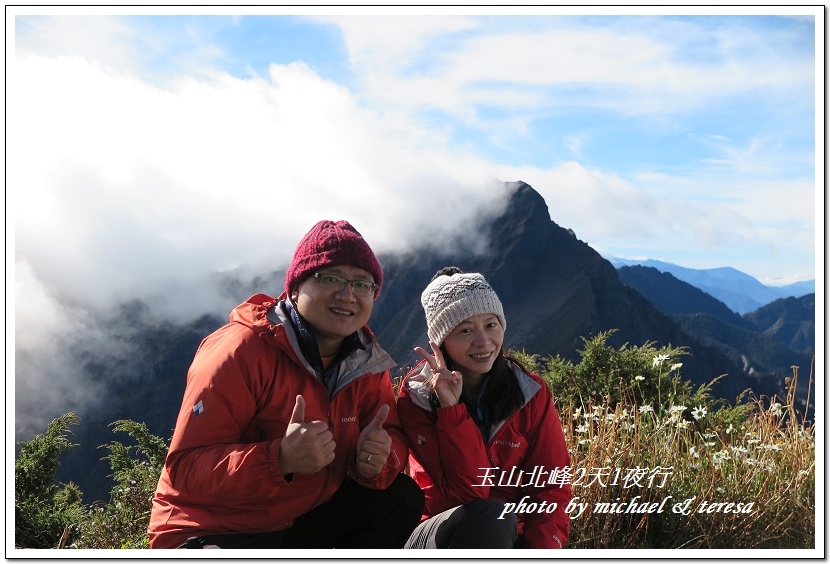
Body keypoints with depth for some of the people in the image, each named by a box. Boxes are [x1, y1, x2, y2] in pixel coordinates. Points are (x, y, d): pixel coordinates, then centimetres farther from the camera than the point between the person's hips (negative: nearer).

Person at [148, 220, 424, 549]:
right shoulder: (241, 350, -21)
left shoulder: (365, 360, -2)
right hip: (213, 532, -6)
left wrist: (377, 459, -24)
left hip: (305, 519, 7)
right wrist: (281, 459, -41)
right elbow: (184, 467, -25)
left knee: (403, 497, -4)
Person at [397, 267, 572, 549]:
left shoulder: (531, 393, -4)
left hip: (510, 543, 2)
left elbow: (552, 490, -4)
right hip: (440, 540, -1)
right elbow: (467, 494, -17)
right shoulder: (417, 397, -10)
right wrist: (451, 409, -25)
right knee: (488, 517, -33)